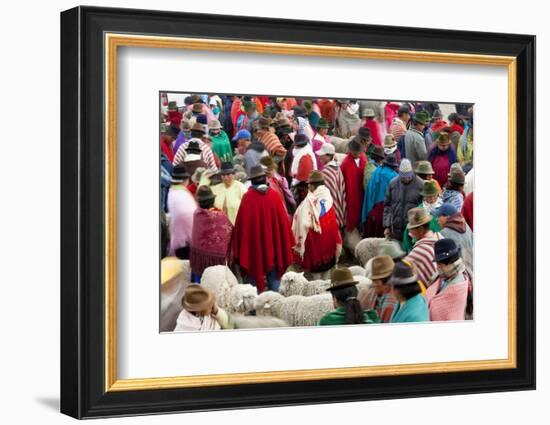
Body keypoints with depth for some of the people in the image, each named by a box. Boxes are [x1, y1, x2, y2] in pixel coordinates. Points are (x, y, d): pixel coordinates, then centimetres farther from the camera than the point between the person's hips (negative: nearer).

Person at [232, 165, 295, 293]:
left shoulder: (248, 197, -13)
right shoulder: (274, 195, -7)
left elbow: (241, 222, -9)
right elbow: (283, 219, -2)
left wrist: (238, 247, 1)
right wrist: (287, 242, 9)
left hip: (254, 243, -2)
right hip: (273, 243, 2)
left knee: (256, 276, 7)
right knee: (274, 276, 13)